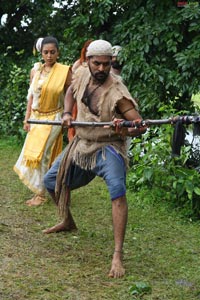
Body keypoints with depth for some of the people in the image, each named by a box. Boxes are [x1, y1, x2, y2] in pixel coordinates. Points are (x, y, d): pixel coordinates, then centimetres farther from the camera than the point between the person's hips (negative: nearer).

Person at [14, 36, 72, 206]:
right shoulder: (35, 70, 3)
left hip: (52, 118, -5)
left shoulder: (64, 72, -10)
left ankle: (41, 193, 6)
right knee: (31, 153, 8)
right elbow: (31, 95, 10)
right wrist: (27, 118, 7)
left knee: (40, 155, -7)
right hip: (36, 117, 5)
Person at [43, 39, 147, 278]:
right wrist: (67, 113, -1)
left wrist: (124, 130, -43)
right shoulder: (82, 75, -7)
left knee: (117, 190, -31)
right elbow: (71, 91, 16)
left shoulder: (117, 93, -25)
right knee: (51, 181, 16)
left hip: (108, 147, -7)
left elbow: (140, 126, -23)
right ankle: (68, 222, 44)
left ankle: (117, 256, -33)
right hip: (81, 144, 7)